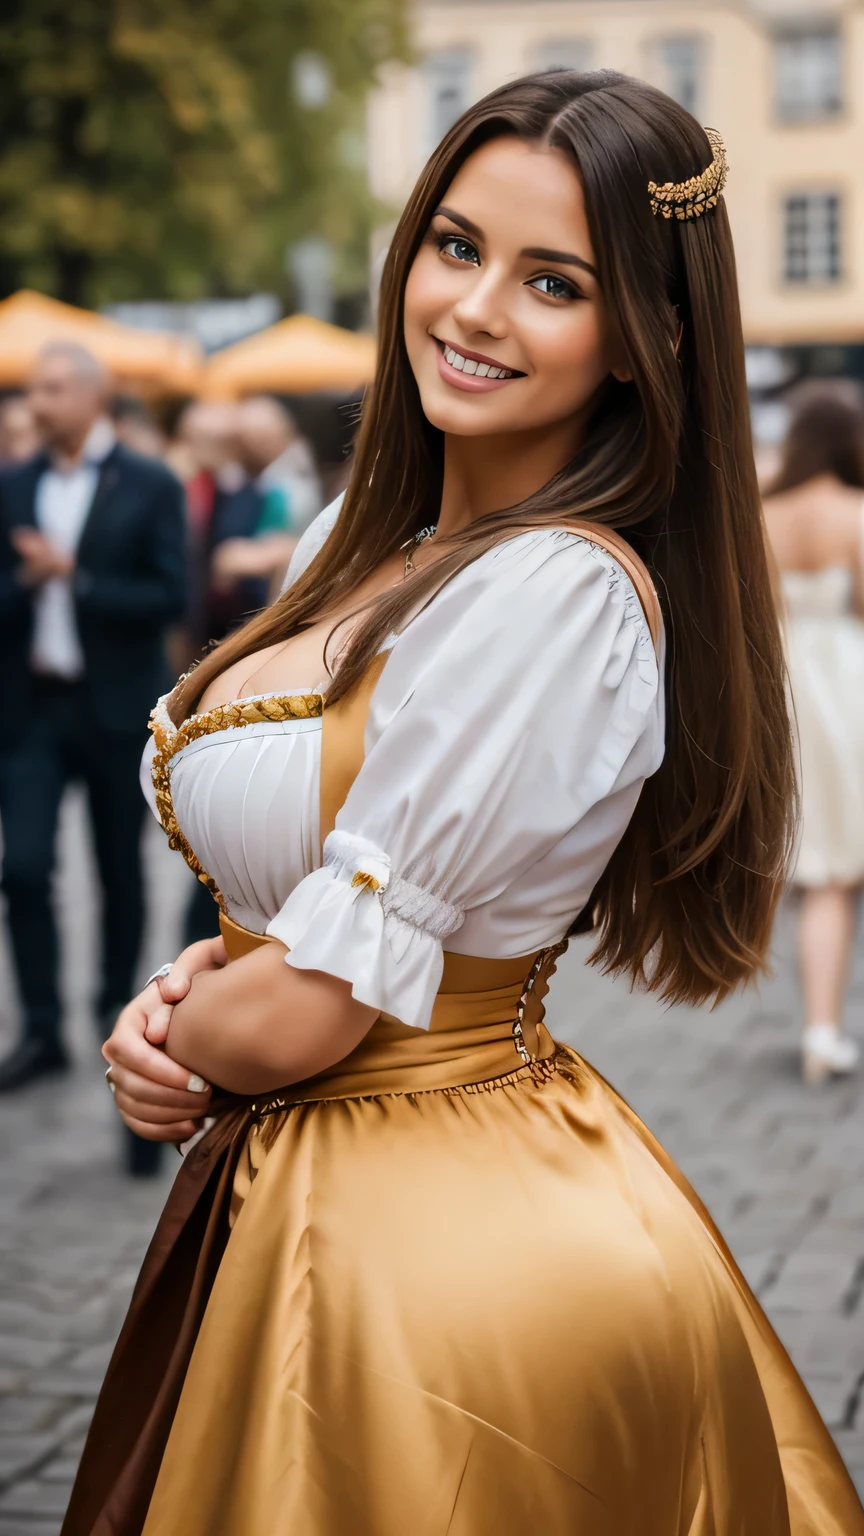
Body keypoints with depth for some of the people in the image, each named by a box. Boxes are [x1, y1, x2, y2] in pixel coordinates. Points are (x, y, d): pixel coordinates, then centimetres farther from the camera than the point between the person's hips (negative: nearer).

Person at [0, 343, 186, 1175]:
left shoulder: (150, 488, -3)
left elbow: (168, 597, -10)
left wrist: (74, 578, -17)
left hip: (114, 707, -2)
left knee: (120, 869, 8)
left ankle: (117, 1005, 26)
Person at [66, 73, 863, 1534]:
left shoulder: (563, 592, -24)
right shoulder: (362, 537, 4)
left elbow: (305, 1013, -22)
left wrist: (171, 1034, -2)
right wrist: (192, 986, -6)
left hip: (439, 1248, -8)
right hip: (286, 1192, 8)